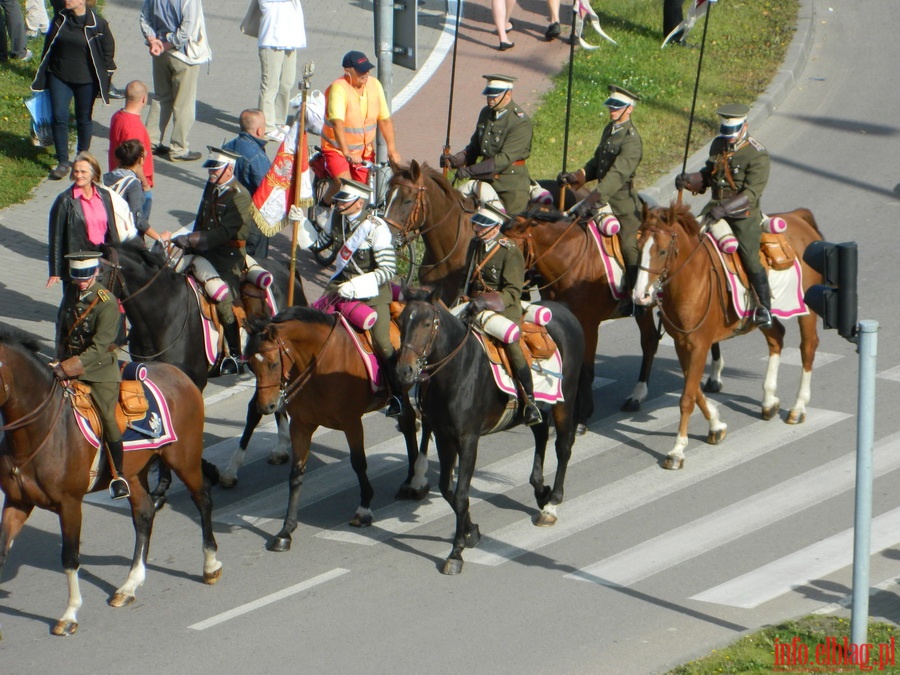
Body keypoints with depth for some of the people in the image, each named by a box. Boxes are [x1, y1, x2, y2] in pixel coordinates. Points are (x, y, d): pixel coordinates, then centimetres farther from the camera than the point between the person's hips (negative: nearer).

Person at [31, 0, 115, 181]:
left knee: (84, 119, 10)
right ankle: (63, 162, 2)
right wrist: (43, 76, 10)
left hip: (86, 80, -3)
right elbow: (48, 46, 9)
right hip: (59, 77, 3)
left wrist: (103, 80, -3)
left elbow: (108, 51, -3)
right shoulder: (60, 20, 0)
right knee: (59, 117, -4)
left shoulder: (98, 24, -11)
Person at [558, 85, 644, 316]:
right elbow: (597, 162, 18)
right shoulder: (609, 130, 8)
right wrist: (576, 177, 2)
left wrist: (592, 200, -39)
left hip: (624, 204, -9)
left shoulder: (631, 140, -22)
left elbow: (617, 176, -32)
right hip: (605, 200, 9)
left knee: (629, 249, 2)